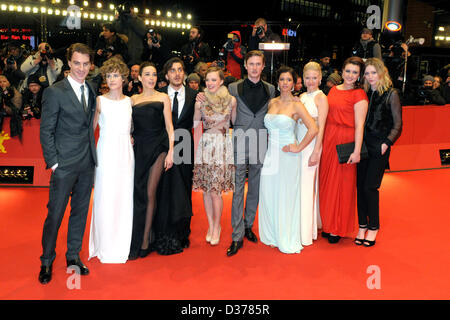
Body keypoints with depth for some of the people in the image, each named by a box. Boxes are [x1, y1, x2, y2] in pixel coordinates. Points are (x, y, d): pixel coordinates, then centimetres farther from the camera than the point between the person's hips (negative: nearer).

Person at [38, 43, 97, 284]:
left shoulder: (91, 90, 9)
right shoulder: (55, 92, -8)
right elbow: (46, 131, -8)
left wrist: (92, 153, 5)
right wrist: (53, 162, -11)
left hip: (87, 164, 6)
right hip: (64, 165, -5)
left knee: (80, 211, 13)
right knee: (55, 213, 2)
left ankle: (73, 256, 27)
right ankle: (47, 261, 19)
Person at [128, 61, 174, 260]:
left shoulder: (163, 98, 7)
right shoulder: (133, 99, 13)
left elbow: (169, 127, 3)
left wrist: (171, 151, -6)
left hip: (157, 148, -2)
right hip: (138, 149, 2)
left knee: (149, 193, -3)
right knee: (138, 193, 1)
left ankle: (145, 241, 5)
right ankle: (136, 241, 12)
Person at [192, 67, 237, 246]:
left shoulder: (231, 100, 1)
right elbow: (195, 124, 10)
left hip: (223, 146, -2)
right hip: (205, 145, 2)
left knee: (215, 190, -4)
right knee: (206, 189, 6)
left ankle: (216, 227, 13)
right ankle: (211, 226, 21)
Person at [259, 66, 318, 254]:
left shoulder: (296, 105, -8)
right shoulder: (272, 102, 10)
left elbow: (313, 129, -16)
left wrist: (298, 148, -14)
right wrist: (270, 141, 10)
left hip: (287, 156, -5)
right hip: (271, 154, 6)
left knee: (286, 197, 2)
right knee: (269, 195, 8)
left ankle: (287, 240, 17)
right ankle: (273, 236, 24)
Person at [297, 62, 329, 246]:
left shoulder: (321, 97, -7)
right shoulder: (302, 97, 14)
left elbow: (320, 127, -12)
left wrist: (316, 152, -17)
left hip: (311, 145, -7)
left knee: (306, 186, -4)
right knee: (297, 185, 10)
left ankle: (306, 233, 6)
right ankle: (298, 228, 23)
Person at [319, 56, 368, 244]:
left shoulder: (359, 94, -7)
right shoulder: (334, 90, 12)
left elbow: (359, 125, -12)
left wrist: (357, 151, -18)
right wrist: (322, 143, 9)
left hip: (345, 143, -6)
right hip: (328, 139, 6)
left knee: (341, 183, 2)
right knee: (327, 181, 11)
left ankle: (338, 229, 16)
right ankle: (329, 224, 26)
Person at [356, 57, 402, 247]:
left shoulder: (391, 94, -2)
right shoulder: (364, 94, 10)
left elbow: (397, 125, -1)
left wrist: (387, 143, -12)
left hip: (379, 148, -4)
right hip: (363, 145, 5)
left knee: (370, 187, -6)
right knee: (360, 186, 5)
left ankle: (373, 227, 12)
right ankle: (362, 226, 18)